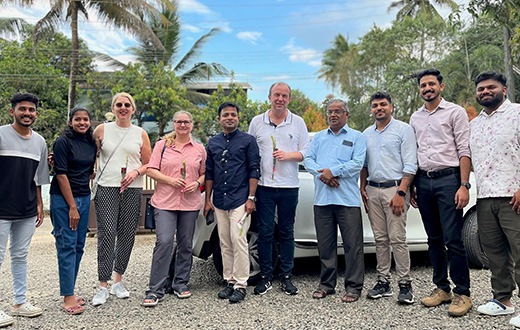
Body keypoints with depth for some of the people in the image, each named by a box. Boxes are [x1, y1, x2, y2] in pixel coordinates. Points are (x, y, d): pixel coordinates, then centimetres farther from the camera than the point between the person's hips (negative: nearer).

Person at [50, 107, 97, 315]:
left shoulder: (92, 143, 8)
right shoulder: (63, 142, -9)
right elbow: (61, 175, -13)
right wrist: (72, 207, -14)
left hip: (84, 198, 6)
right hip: (63, 198, -6)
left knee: (79, 246, 9)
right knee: (67, 246, -4)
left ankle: (70, 291, 20)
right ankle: (68, 298, 2)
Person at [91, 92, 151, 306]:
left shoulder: (141, 134, 9)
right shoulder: (102, 130, 7)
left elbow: (148, 164, 12)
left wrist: (136, 172, -6)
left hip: (132, 190, 2)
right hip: (106, 187, -2)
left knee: (127, 234, 5)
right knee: (107, 233, -9)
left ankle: (118, 281, 21)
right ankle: (103, 286, -1)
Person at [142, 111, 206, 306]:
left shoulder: (199, 149, 11)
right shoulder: (162, 145, 6)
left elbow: (204, 174, 14)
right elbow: (151, 170, 2)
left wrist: (197, 183, -6)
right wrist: (170, 180, -12)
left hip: (190, 203, 2)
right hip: (165, 202, -2)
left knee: (186, 244, 9)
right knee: (164, 242, -10)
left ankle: (181, 284, 23)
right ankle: (155, 290, -2)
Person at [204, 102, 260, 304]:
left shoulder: (248, 141, 1)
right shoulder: (213, 143, 13)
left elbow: (254, 171, -3)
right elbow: (209, 173, 15)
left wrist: (251, 198, -10)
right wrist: (207, 200, 10)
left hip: (239, 200, -5)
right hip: (219, 202, 5)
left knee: (238, 241, -7)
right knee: (225, 243, 9)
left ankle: (240, 285, 1)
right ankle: (229, 281, 20)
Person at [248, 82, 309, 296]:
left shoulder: (298, 123, 7)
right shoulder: (257, 122, 7)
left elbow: (306, 152, 7)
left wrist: (288, 155, -13)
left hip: (289, 187, 0)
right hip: (264, 186, 0)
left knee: (286, 232, 8)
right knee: (265, 232, 3)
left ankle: (286, 276, 19)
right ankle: (266, 277, 15)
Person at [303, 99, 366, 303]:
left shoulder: (357, 137, 7)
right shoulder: (319, 137, 19)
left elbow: (357, 163, -7)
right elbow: (308, 160, 8)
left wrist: (332, 171, -13)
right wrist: (322, 174, -10)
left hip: (347, 199, -3)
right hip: (322, 199, 4)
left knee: (352, 244, -2)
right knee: (325, 244, 9)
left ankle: (353, 287, 9)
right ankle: (326, 284, 20)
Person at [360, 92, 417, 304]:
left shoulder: (403, 129, 0)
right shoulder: (366, 134, 17)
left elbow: (410, 165, -7)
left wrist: (401, 193, -15)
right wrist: (362, 188, 7)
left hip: (394, 188, -5)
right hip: (372, 190, 5)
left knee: (397, 239, -7)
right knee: (380, 239, 8)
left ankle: (405, 284, 3)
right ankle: (383, 282, 15)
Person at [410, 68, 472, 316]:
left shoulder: (455, 112, 1)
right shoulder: (415, 118, 16)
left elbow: (464, 151, -5)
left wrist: (464, 185, -14)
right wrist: (411, 187, 11)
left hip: (447, 178, -5)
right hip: (423, 181, 5)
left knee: (453, 239, -6)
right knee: (434, 239, 10)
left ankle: (462, 293, 5)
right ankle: (442, 287, 20)